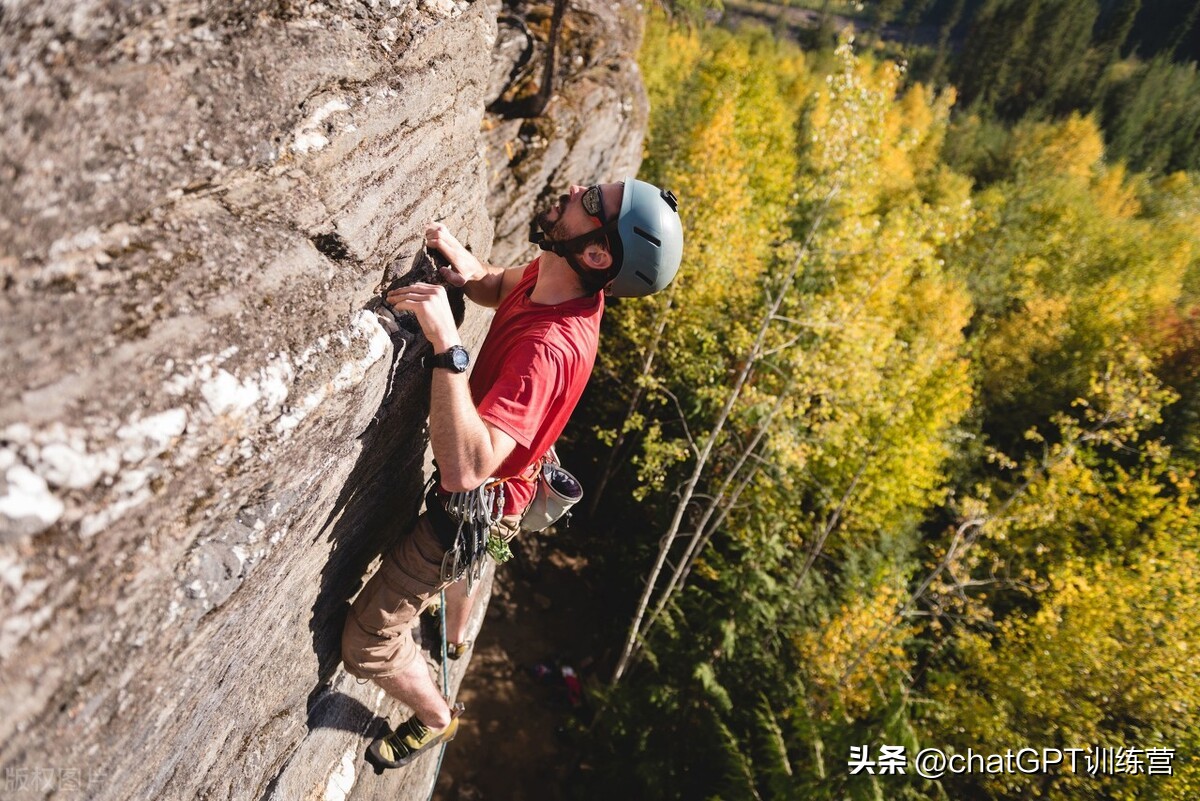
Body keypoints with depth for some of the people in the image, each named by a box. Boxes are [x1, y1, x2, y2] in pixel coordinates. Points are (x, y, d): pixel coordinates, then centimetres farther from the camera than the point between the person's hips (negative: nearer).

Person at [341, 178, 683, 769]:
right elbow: (500, 287, 7)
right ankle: (455, 636, 72)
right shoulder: (551, 276, -16)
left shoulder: (549, 348, -41)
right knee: (456, 560, 39)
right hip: (477, 482, 9)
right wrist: (464, 265, -15)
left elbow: (465, 468, -48)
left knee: (365, 641, 4)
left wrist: (446, 342, -50)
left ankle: (435, 719, 35)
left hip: (474, 505, -9)